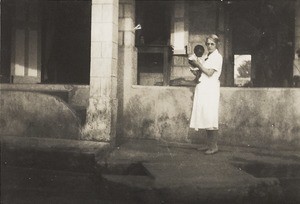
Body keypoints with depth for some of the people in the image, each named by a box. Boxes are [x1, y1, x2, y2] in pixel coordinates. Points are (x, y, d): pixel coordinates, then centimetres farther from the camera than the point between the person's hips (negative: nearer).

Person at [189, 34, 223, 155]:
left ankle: (214, 146, -6)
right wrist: (196, 66, 6)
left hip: (211, 89, -8)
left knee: (210, 117, -10)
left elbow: (209, 73, -13)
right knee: (205, 117, 6)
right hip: (203, 88, 8)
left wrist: (198, 64, -5)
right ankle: (209, 144, 10)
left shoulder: (217, 57, -4)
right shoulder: (207, 57, 20)